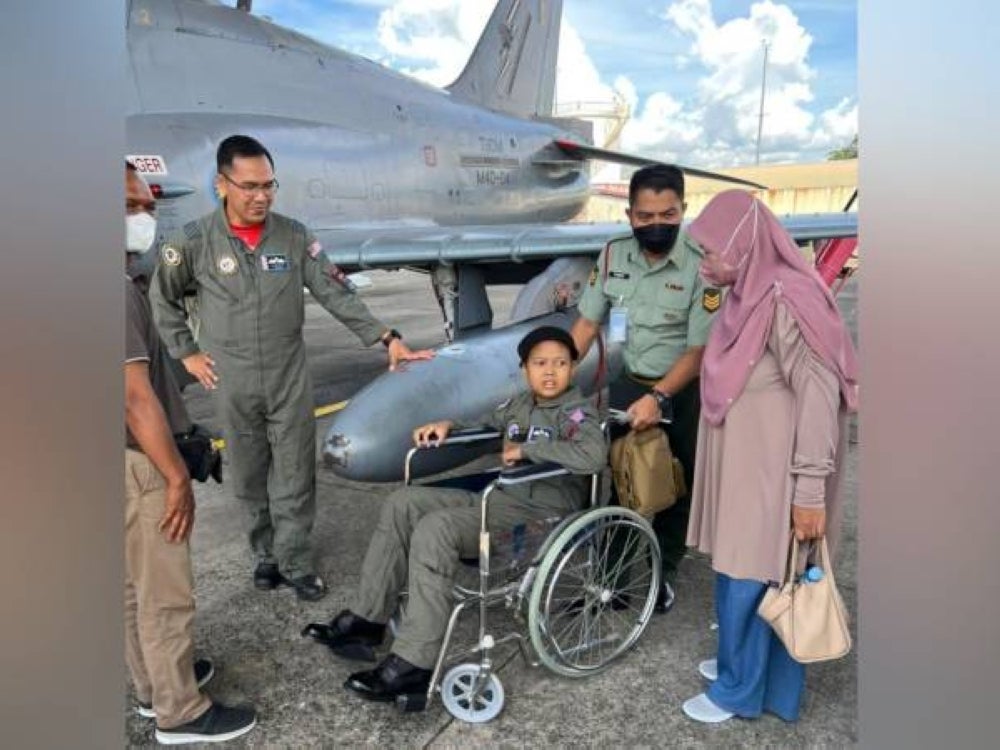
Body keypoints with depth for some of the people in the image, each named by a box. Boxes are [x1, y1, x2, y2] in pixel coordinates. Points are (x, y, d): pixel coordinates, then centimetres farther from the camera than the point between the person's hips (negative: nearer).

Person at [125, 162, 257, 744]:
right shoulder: (119, 288, -22)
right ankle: (181, 713, 19)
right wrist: (178, 478, -20)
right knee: (166, 595, 3)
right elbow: (136, 396, -25)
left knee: (136, 588, 21)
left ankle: (155, 685, 38)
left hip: (136, 460, 10)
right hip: (138, 465, -10)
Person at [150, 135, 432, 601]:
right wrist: (187, 353, 3)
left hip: (290, 379, 0)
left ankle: (294, 562, 19)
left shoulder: (294, 236, -4)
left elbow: (336, 294, -6)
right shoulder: (194, 241, -7)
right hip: (233, 384, 0)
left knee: (295, 477, 5)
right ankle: (267, 553, 33)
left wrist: (387, 338, -14)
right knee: (250, 478, 14)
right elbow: (162, 299, 8)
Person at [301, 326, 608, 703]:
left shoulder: (578, 413, -9)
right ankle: (366, 618, 4)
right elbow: (483, 423, 30)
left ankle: (412, 665, -24)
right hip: (501, 497, 8)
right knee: (404, 502, -1)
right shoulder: (519, 404, 13)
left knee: (436, 528, -28)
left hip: (544, 511, -8)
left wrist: (525, 448, -21)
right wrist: (448, 424, 8)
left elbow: (595, 455, -30)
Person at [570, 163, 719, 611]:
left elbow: (699, 350, -19)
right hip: (628, 385, 3)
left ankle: (664, 572, 33)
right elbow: (586, 325, 0)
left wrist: (659, 398, -28)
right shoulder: (613, 256, -7)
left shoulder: (701, 265, -20)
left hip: (682, 393, -3)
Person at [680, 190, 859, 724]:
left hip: (770, 473, -9)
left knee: (748, 579, 7)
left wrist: (810, 490, -23)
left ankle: (739, 690, 27)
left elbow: (819, 396, -24)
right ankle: (745, 663, 40)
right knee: (740, 570, 21)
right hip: (745, 464, 9)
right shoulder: (750, 294, 5)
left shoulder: (783, 301, -22)